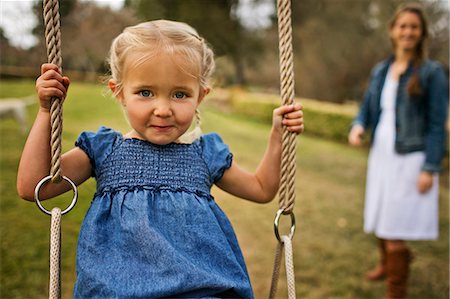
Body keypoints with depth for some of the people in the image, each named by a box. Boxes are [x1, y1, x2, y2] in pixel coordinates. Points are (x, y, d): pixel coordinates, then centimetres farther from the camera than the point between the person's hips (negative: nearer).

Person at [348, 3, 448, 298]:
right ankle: (390, 263, 48)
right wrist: (358, 127, -10)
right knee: (381, 220, 18)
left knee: (394, 229, -5)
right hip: (381, 155, 6)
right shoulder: (380, 70, 8)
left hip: (410, 160, -6)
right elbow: (368, 108, 13)